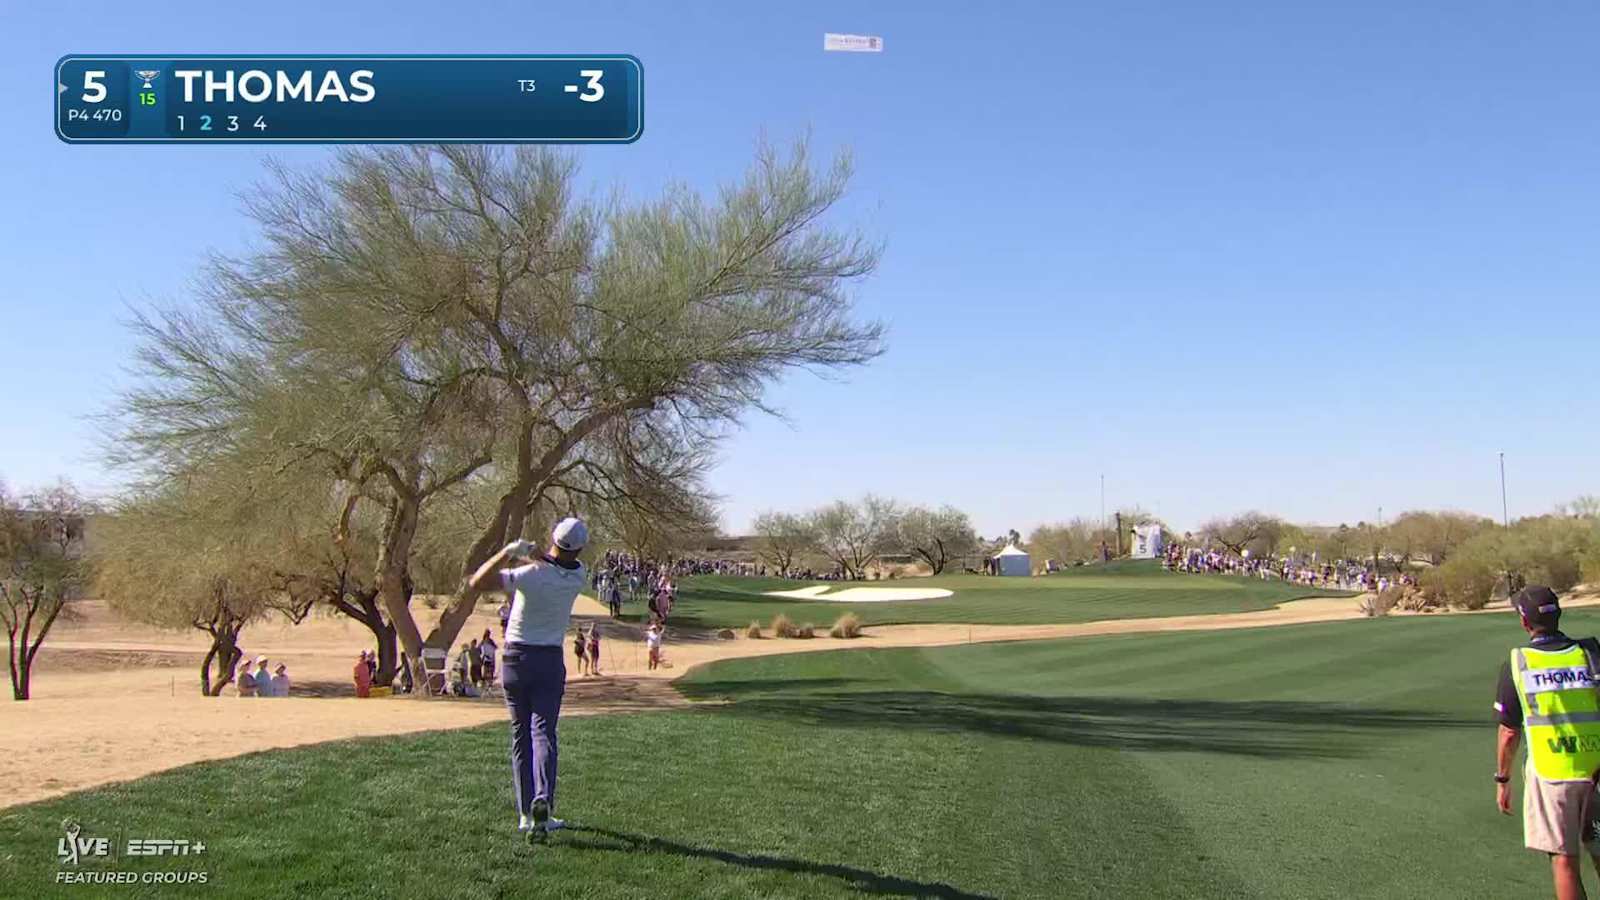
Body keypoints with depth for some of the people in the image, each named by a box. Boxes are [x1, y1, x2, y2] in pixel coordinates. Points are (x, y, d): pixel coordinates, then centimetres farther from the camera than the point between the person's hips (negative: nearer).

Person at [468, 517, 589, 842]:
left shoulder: (532, 575, -18)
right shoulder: (577, 576, -6)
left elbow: (477, 581, -20)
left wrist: (507, 552, -18)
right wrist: (531, 553, 1)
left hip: (515, 659, -1)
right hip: (550, 661, 1)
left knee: (521, 736, 9)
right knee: (543, 732, -3)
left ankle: (526, 813, 10)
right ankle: (543, 799, -27)